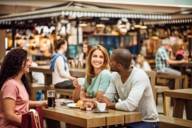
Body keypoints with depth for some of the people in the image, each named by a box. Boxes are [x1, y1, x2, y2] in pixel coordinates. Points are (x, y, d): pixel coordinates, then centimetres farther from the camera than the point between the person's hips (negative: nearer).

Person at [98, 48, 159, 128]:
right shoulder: (115, 75, -2)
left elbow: (130, 105, -35)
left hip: (146, 121, -6)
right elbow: (107, 98, -3)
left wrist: (110, 104, -19)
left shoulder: (139, 76, -26)